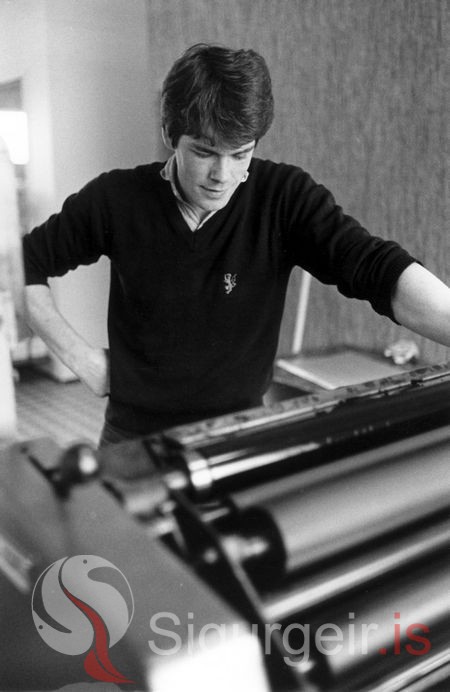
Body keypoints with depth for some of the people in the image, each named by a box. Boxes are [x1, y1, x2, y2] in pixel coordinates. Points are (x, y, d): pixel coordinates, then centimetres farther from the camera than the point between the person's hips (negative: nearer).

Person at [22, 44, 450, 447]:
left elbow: (380, 270, -25)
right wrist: (79, 357, -5)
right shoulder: (117, 199, -11)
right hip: (135, 436, 0)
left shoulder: (285, 198, -13)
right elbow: (24, 266, 0)